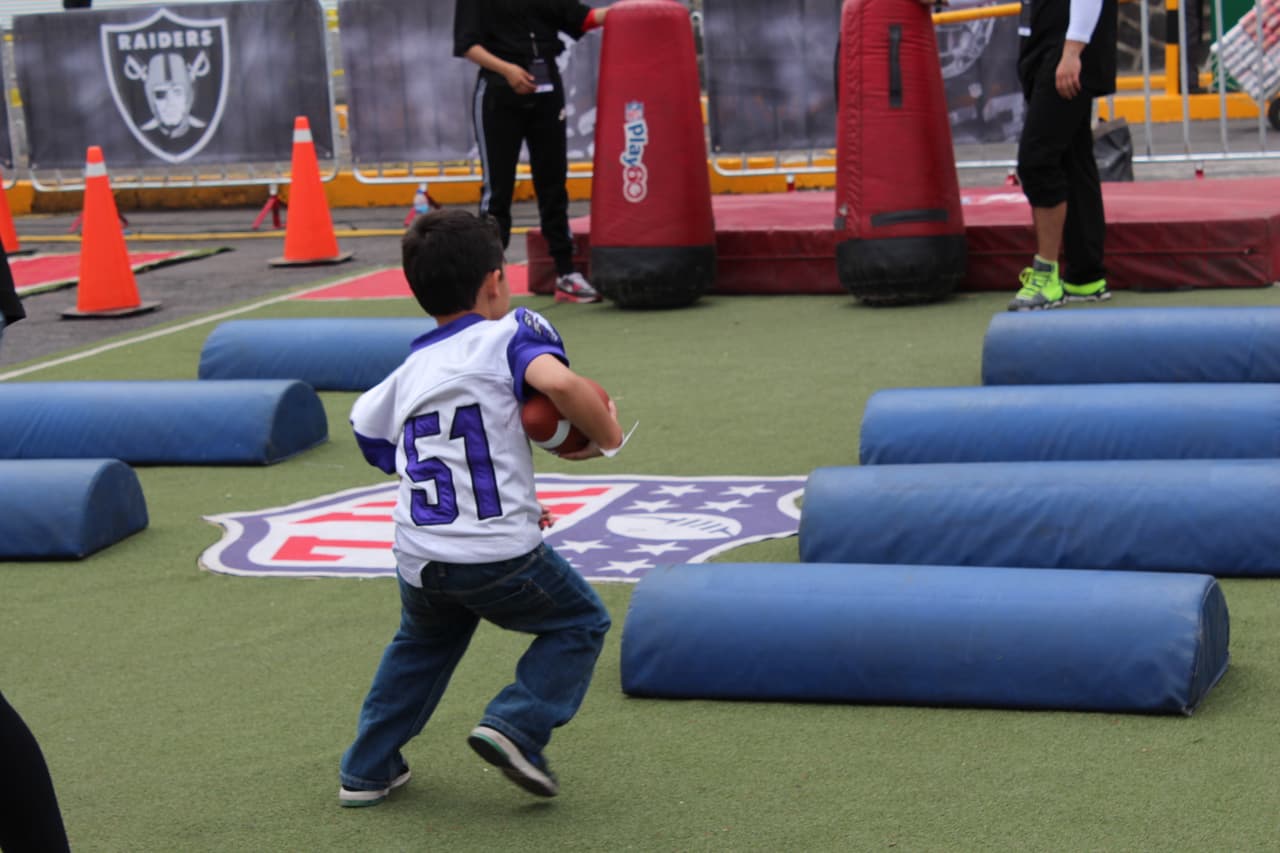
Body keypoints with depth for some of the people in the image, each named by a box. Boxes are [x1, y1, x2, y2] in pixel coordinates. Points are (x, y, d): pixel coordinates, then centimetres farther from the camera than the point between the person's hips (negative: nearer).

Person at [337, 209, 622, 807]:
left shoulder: (407, 375, 17)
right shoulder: (510, 333, -3)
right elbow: (558, 381, -24)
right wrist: (607, 435, -7)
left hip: (418, 559, 6)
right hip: (499, 556, -6)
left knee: (423, 643, 33)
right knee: (580, 623, 18)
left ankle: (367, 769, 34)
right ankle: (515, 726, 0)